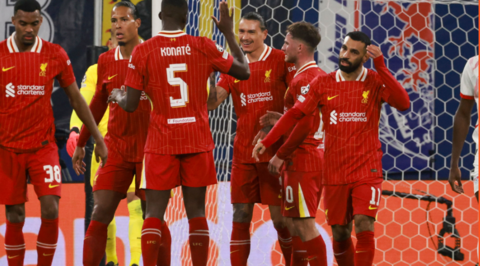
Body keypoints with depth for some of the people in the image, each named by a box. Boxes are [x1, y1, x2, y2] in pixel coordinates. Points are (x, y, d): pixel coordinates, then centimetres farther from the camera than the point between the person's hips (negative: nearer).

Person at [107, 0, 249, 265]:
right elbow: (244, 72, 9)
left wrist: (117, 96, 20)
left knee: (154, 213, 2)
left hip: (161, 144, -1)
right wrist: (229, 32, 18)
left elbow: (130, 105, -3)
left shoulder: (143, 51, -5)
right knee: (196, 212, 6)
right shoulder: (204, 47, -3)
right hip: (198, 142, 1)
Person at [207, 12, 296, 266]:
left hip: (274, 152, -4)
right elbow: (211, 102, 2)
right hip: (243, 153, 4)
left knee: (280, 217, -2)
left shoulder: (281, 61, -4)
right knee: (240, 217, 3)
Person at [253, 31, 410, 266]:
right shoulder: (323, 84, 3)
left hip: (367, 170, -3)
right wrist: (267, 142, -4)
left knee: (364, 227, -17)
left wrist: (380, 67, -22)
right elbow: (295, 114, 4)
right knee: (340, 233, 7)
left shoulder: (376, 82, -3)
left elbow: (403, 104, -18)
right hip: (334, 173, 3)